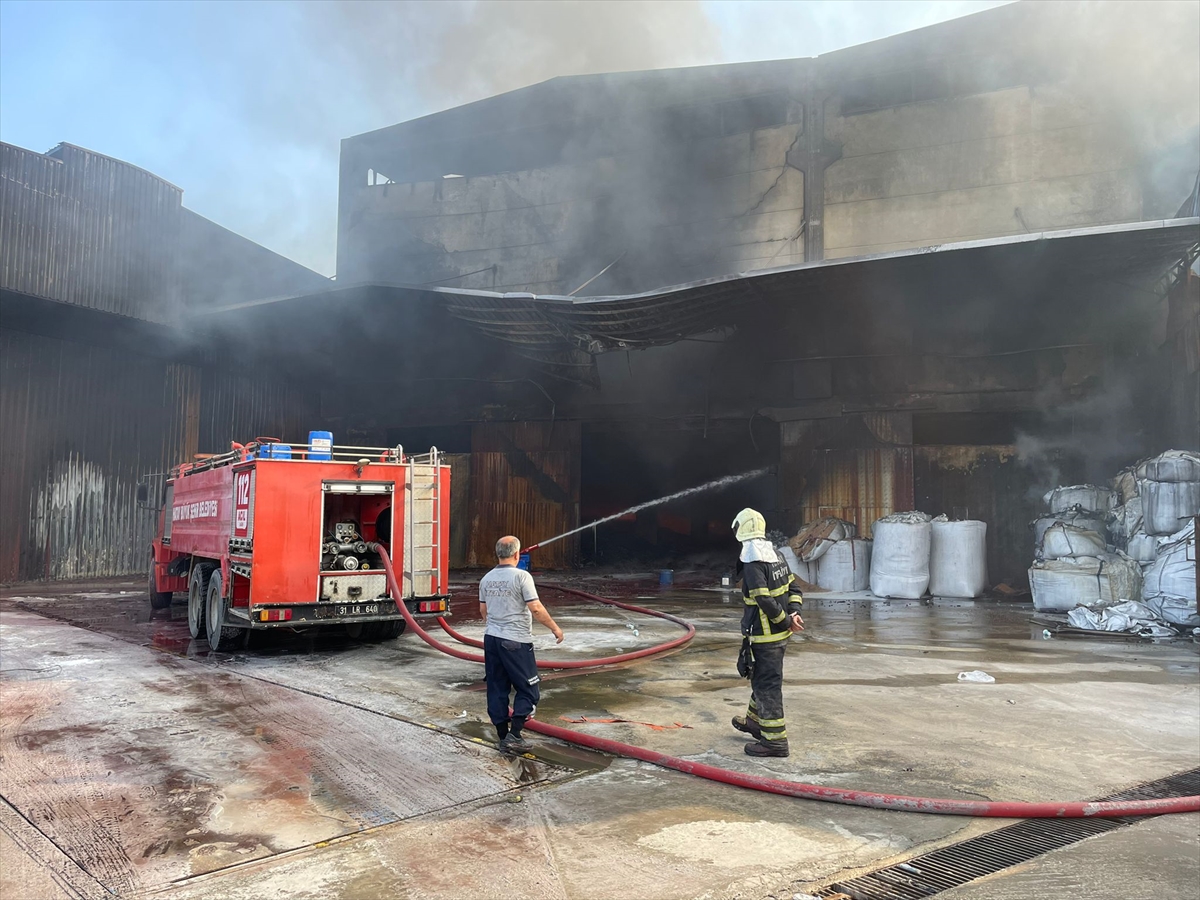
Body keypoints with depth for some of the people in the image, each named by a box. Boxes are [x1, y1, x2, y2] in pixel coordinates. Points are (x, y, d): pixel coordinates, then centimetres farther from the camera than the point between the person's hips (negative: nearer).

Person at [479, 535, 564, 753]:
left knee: (497, 689, 12)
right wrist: (555, 627, -5)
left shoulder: (487, 578, 7)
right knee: (528, 689, 4)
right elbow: (536, 608, -17)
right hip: (516, 641, -7)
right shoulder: (521, 576, -13)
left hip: (491, 638, 7)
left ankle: (503, 736, 18)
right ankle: (514, 735, -3)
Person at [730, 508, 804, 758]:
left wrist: (785, 620, -12)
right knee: (764, 678, 24)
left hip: (764, 636, -9)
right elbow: (794, 589, 10)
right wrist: (793, 614, -1)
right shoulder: (775, 556, 8)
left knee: (766, 684, -1)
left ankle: (775, 740, 5)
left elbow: (765, 601, -25)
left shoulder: (752, 563, -20)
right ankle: (755, 721, 41)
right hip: (780, 634, 9)